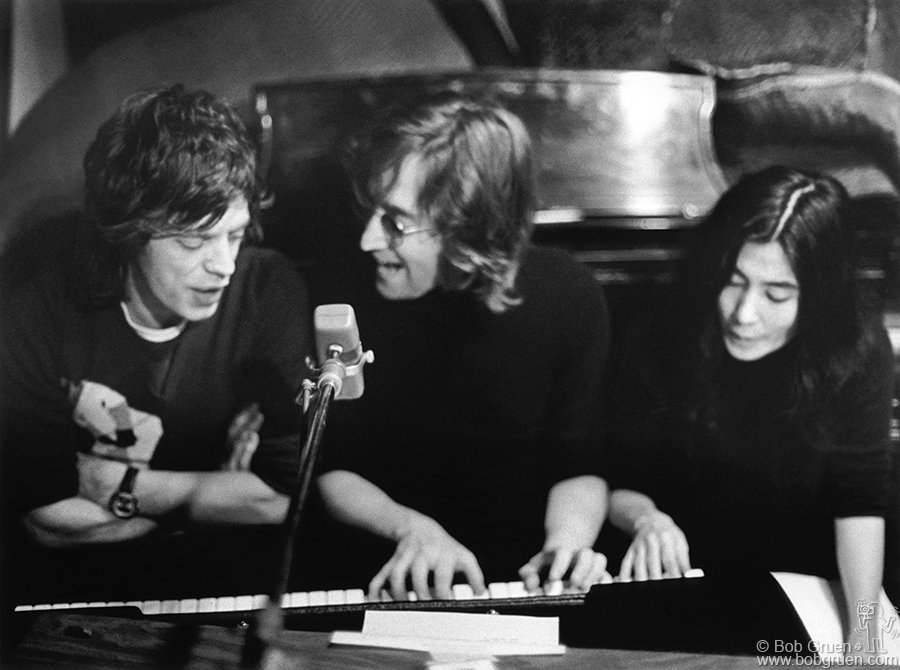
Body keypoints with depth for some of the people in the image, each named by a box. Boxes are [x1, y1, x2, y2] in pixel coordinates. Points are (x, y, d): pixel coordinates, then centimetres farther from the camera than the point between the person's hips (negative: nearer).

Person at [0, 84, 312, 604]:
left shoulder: (271, 291, -12)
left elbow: (286, 496, -15)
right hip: (82, 590, 0)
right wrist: (219, 495, -12)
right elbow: (50, 520, -15)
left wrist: (116, 483, -13)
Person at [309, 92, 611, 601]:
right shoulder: (347, 295, -6)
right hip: (389, 585, 0)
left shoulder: (567, 296, -5)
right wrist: (408, 527, -15)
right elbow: (328, 467, 2)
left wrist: (568, 537, -17)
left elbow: (578, 464, 3)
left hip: (527, 581, 1)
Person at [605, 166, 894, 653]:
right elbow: (620, 484, -3)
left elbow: (859, 503, -19)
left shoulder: (857, 352, -14)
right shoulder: (664, 343, -12)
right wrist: (645, 517, -25)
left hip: (811, 591, 0)